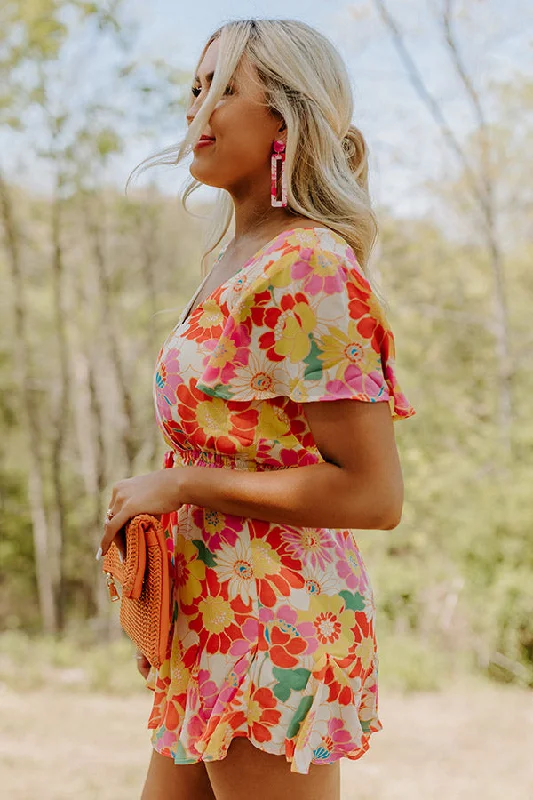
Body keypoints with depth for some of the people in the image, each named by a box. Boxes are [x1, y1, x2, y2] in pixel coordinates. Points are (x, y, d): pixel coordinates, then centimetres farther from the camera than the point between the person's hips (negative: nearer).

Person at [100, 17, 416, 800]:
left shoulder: (307, 268, -17)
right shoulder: (241, 260, 11)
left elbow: (372, 494, -20)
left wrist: (181, 484, -16)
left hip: (275, 625, -9)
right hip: (213, 624, 9)